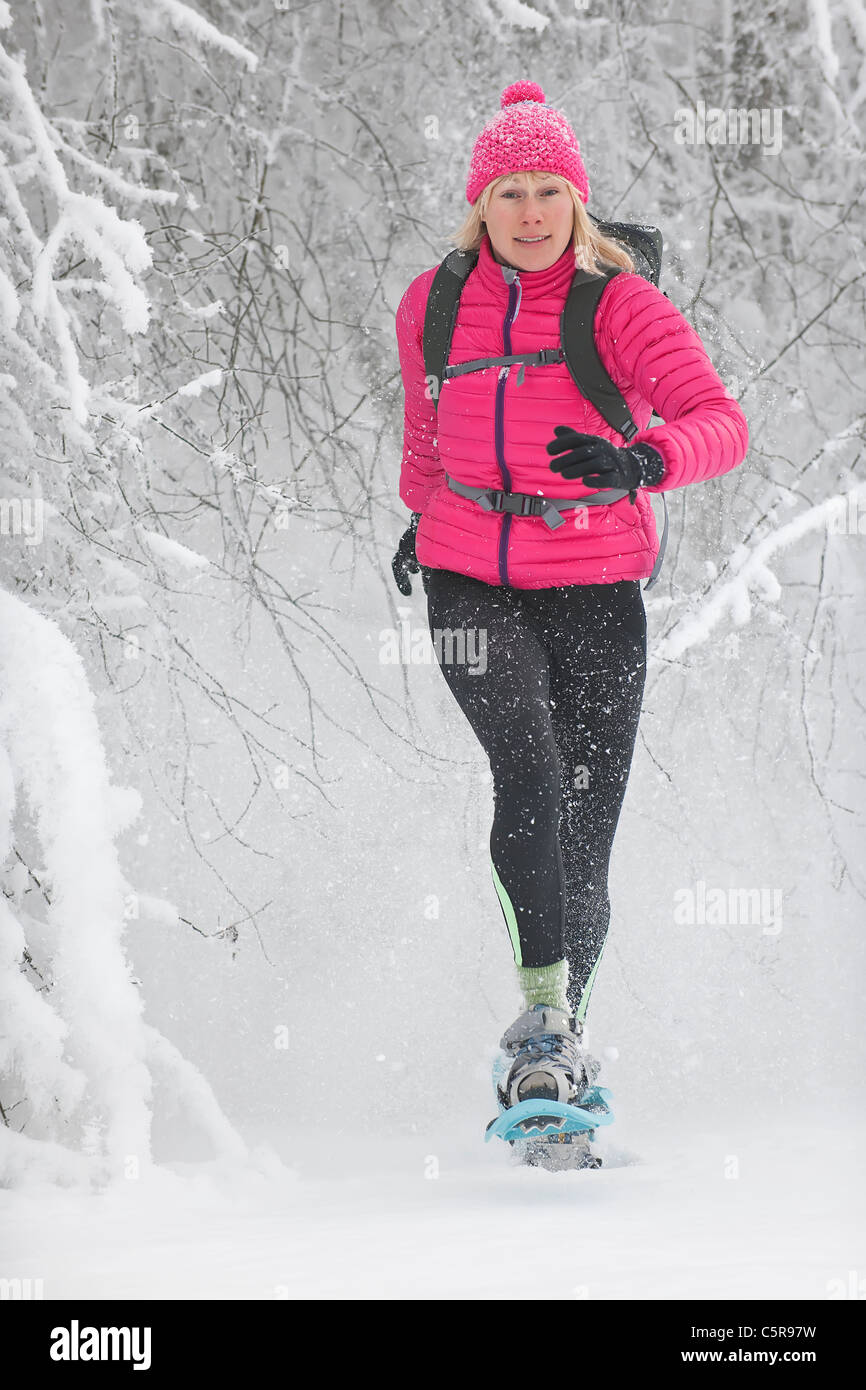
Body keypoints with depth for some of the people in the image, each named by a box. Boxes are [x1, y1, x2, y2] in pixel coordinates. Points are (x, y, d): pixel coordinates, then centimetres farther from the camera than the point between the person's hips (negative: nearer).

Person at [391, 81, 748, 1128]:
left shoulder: (621, 306, -6)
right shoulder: (432, 308, 4)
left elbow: (720, 423, -17)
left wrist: (642, 462, -36)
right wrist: (421, 514, 36)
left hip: (593, 589, -1)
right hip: (470, 582, 1)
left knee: (582, 843, 0)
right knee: (529, 771, -25)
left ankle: (561, 1040, 19)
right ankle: (541, 1007, -23)